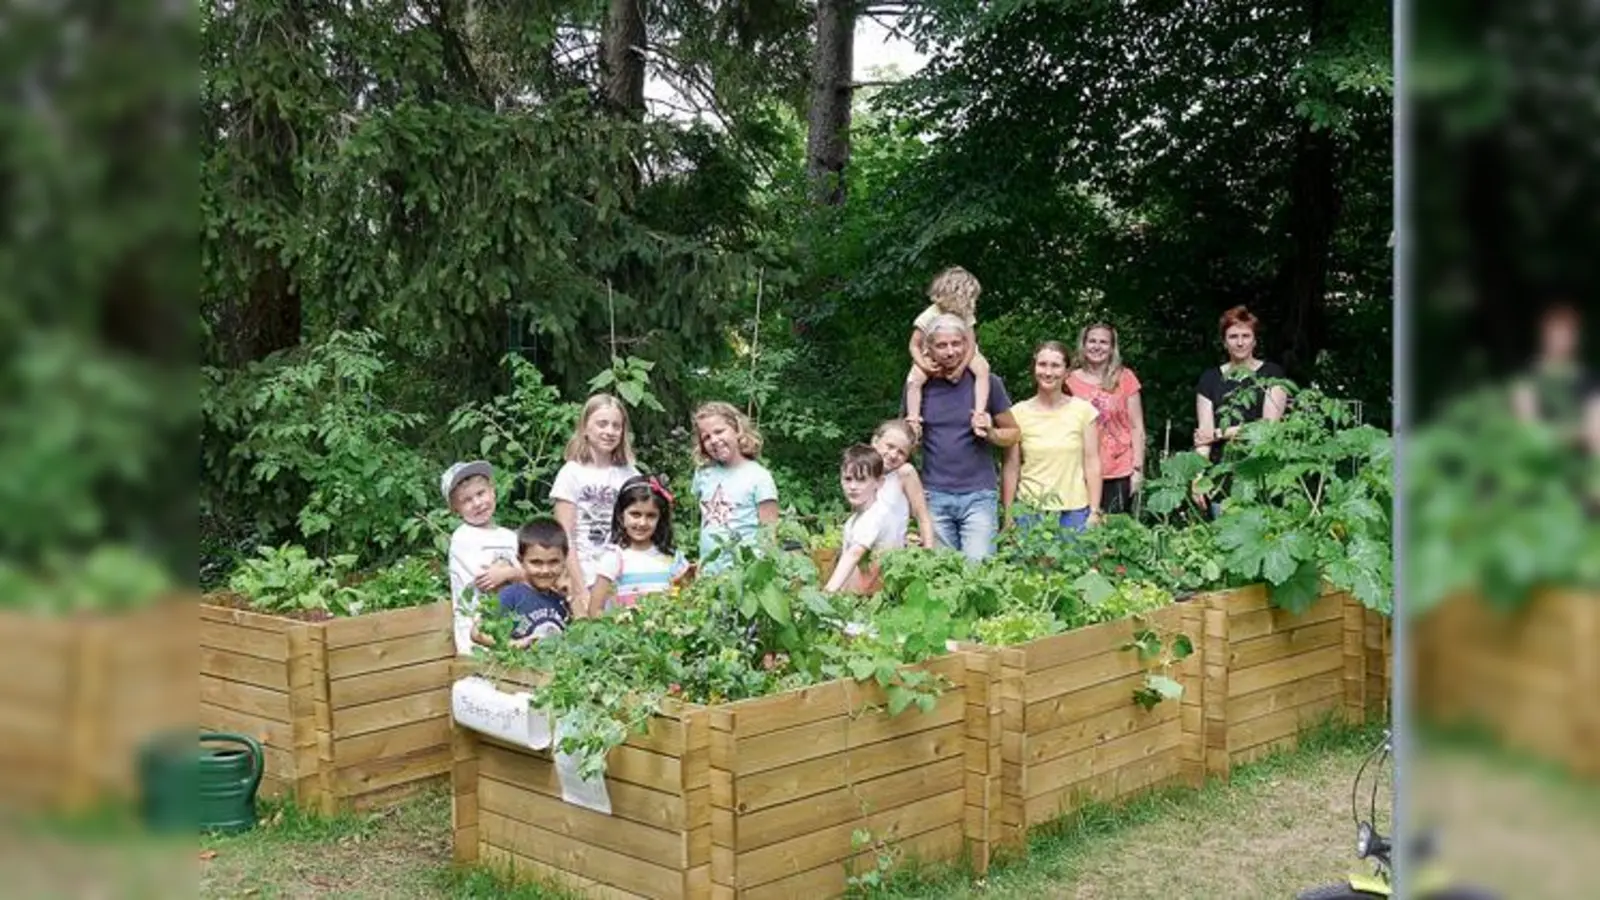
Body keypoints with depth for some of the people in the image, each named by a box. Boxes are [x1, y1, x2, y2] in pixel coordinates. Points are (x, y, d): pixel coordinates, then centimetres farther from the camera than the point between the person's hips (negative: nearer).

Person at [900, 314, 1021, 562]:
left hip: (978, 495, -2)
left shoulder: (987, 382, 1)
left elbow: (1014, 433, 9)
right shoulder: (919, 386, 5)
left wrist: (991, 433, -11)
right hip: (935, 496, 2)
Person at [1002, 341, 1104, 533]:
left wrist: (1094, 512, -2)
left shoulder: (1083, 410, 0)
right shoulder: (1019, 413, 2)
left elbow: (1092, 463, 2)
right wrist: (1008, 517, 4)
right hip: (1030, 510, 0)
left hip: (1074, 511, 0)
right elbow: (1011, 469, 5)